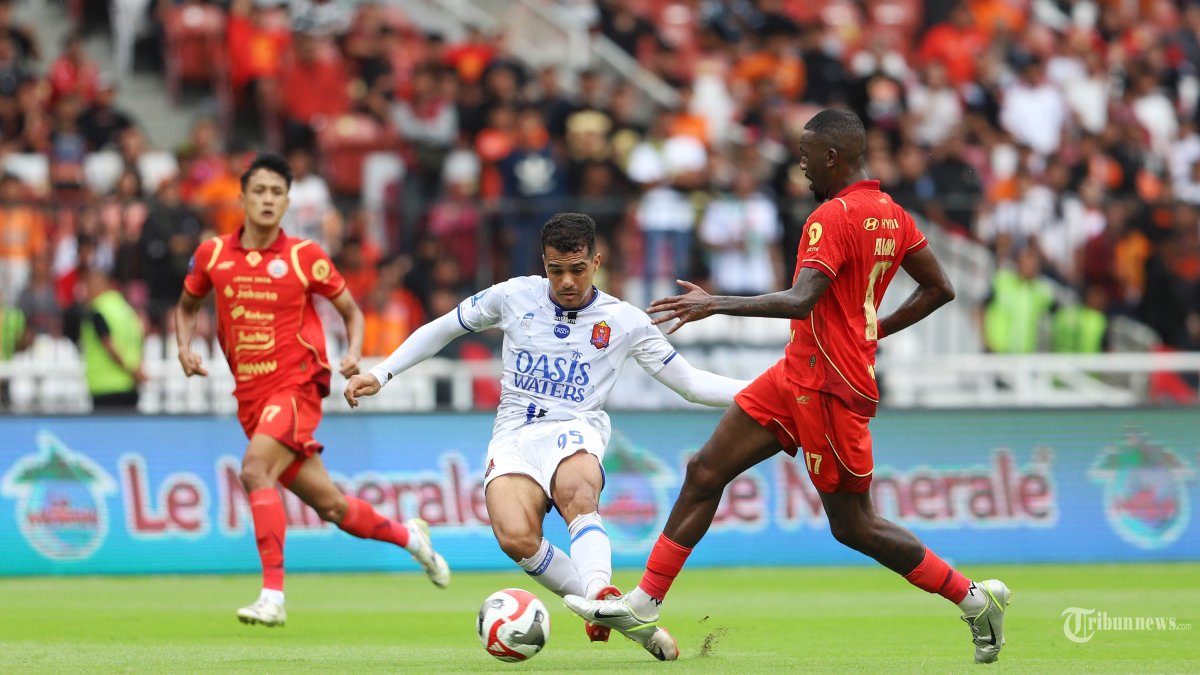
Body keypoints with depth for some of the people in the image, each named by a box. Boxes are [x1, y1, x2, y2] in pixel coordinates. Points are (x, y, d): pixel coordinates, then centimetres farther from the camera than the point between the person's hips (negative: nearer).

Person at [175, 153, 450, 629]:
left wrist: (353, 353, -11)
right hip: (250, 395, 4)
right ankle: (408, 536, 36)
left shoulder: (305, 257, -4)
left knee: (255, 470, -29)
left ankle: (273, 596, -29)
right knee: (329, 504, 8)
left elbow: (351, 311, 8)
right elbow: (188, 306, 21)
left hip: (296, 387, -4)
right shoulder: (212, 255, 4)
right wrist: (185, 348, 3)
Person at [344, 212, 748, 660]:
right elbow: (442, 329, 21)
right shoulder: (514, 296, 8)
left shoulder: (624, 321, 6)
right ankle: (603, 607, -16)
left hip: (576, 428, -1)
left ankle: (600, 596, -52)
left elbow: (691, 383, 10)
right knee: (515, 537, -29)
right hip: (514, 435, 1)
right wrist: (380, 374, 15)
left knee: (578, 496, -40)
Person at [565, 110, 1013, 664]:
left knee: (854, 527, 1)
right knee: (705, 472, 5)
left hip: (828, 389, -10)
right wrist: (876, 329, 19)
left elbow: (801, 301, -31)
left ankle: (974, 598, 13)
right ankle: (643, 607, 5)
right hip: (796, 375, 10)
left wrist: (718, 304, -30)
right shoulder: (891, 214, 10)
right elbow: (939, 289, 16)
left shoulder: (834, 217, -18)